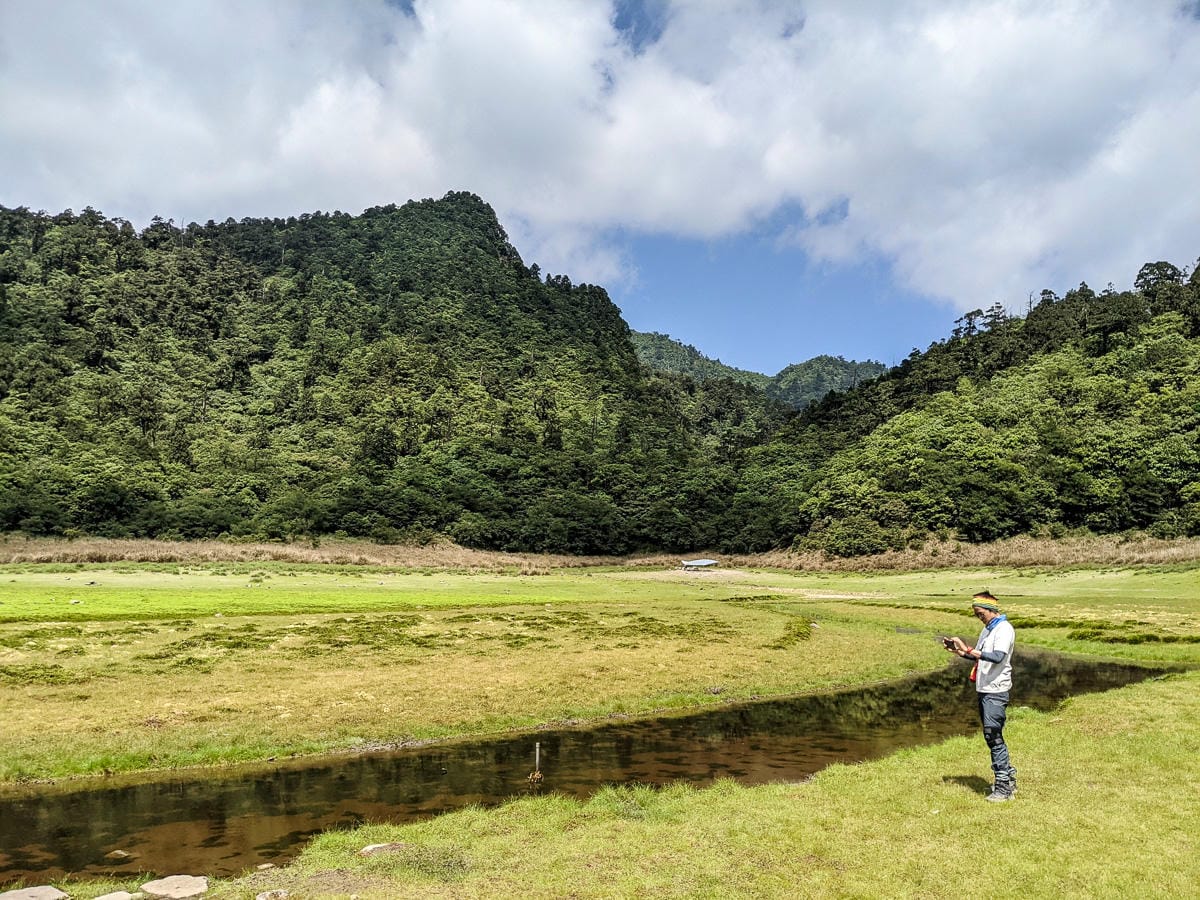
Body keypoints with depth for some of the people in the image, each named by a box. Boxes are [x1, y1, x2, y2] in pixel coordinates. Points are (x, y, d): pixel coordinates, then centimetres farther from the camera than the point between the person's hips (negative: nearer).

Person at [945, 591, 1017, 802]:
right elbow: (979, 657, 21)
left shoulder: (1004, 629, -14)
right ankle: (1008, 776, 26)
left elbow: (998, 657, -28)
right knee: (991, 736, 15)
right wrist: (959, 652, 6)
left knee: (994, 736, -7)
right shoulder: (987, 629, 16)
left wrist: (968, 649, -32)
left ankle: (1004, 787, 0)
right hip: (984, 689, 9)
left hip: (996, 691, -9)